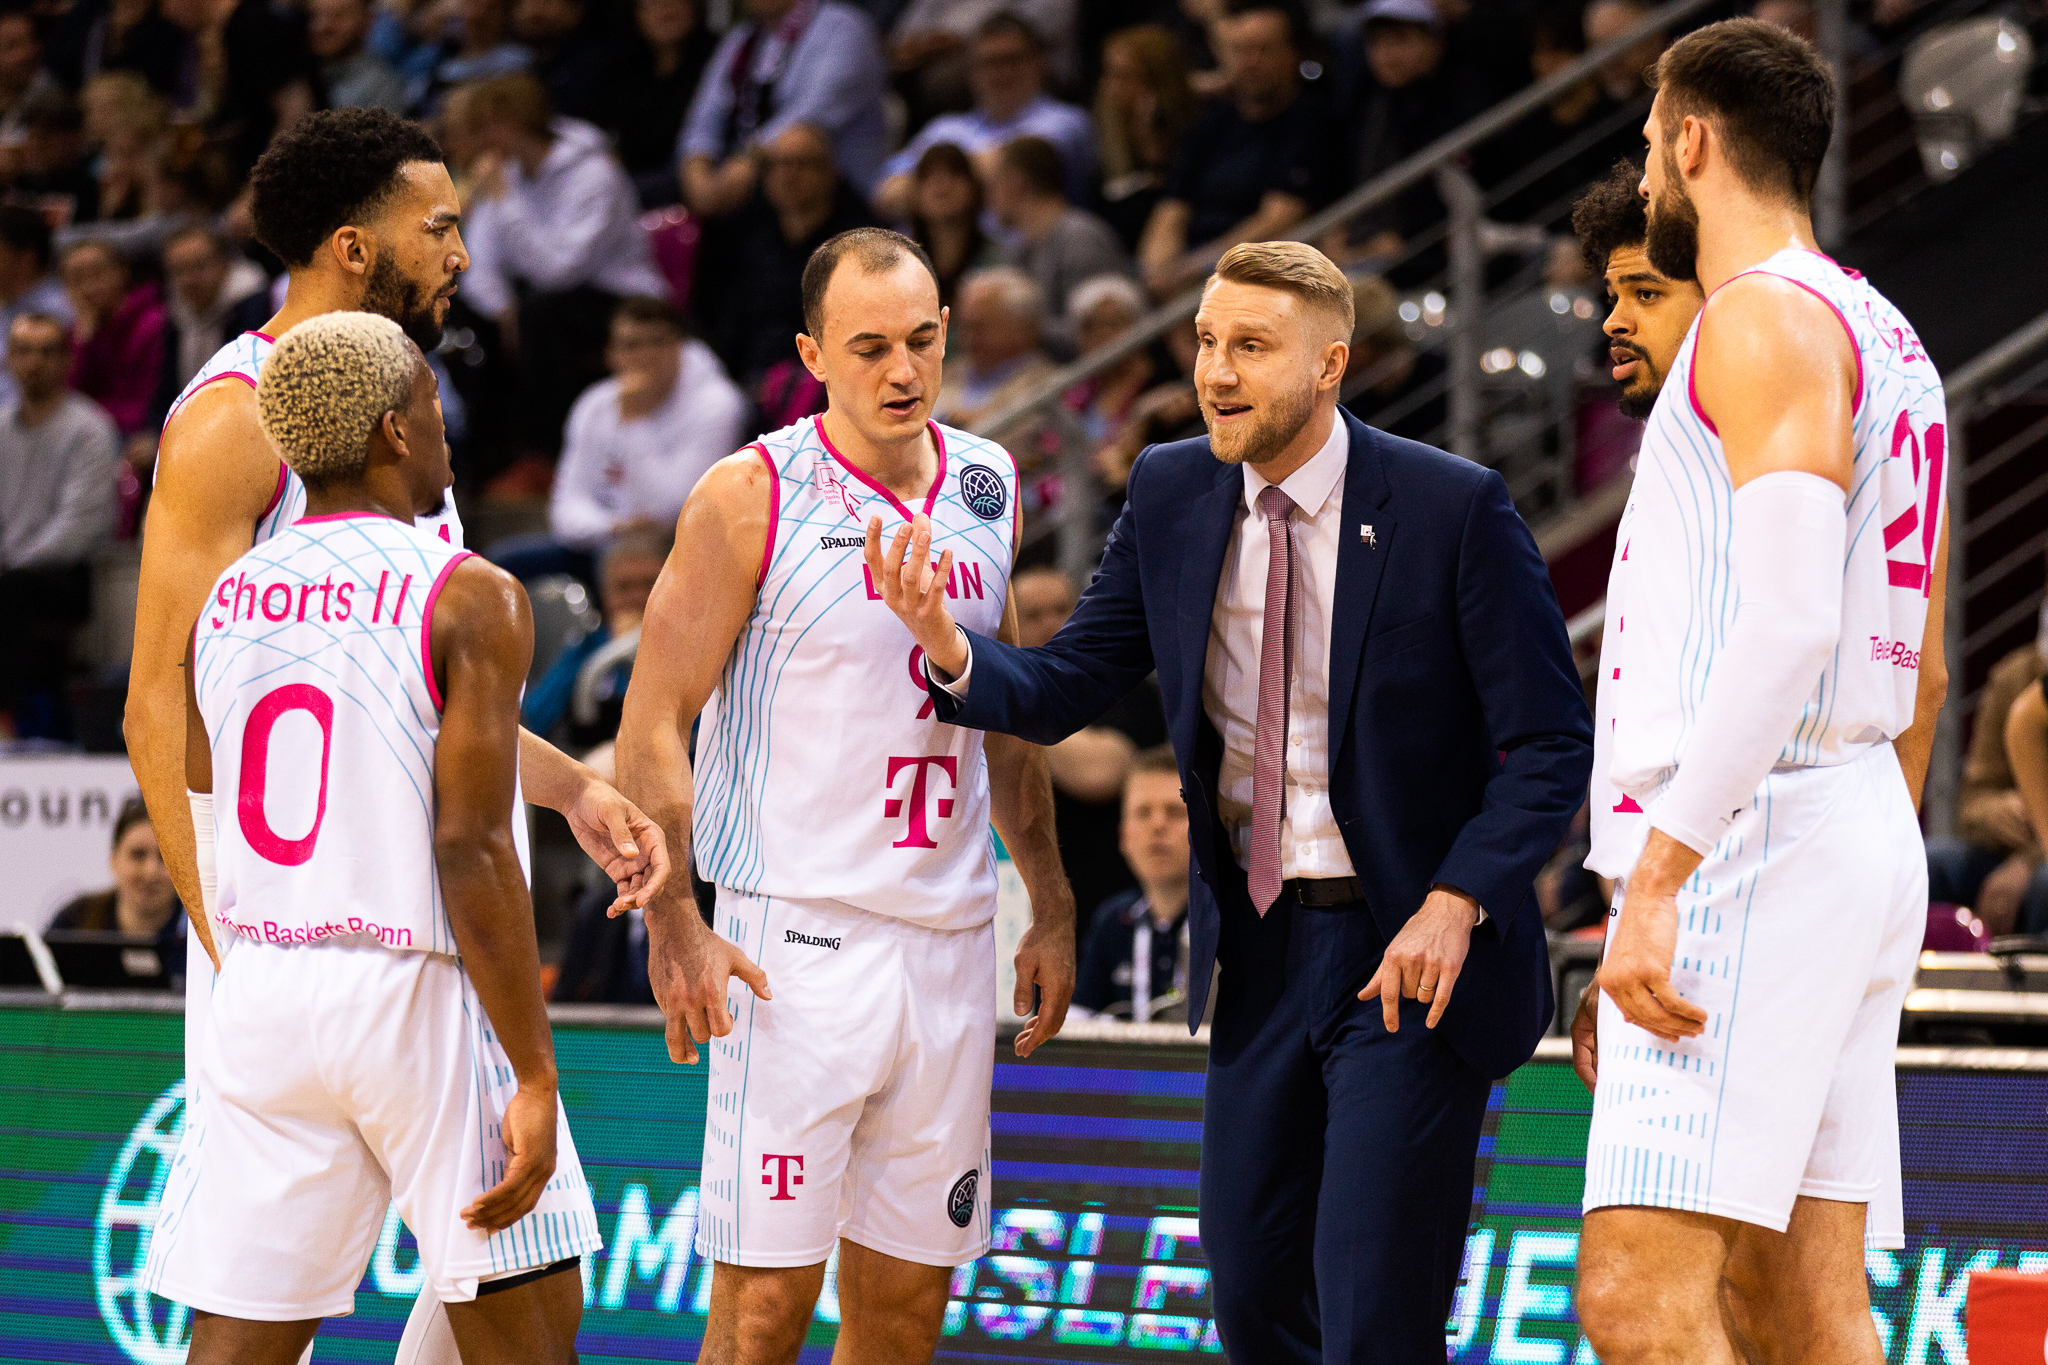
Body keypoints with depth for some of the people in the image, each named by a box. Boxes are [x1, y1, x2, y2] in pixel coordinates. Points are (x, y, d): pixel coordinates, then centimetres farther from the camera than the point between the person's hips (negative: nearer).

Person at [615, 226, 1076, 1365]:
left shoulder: (986, 488, 11)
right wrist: (672, 919, -16)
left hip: (949, 935, 6)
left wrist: (1052, 907, 18)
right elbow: (655, 723, -7)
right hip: (799, 930, -5)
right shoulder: (754, 497, -6)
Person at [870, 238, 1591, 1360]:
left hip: (1413, 948, -5)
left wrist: (1454, 904, -23)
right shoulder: (1172, 497, 2)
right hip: (1259, 946, 5)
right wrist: (947, 648, -18)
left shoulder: (1454, 510, -13)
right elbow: (1063, 690, 3)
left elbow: (1549, 746, -11)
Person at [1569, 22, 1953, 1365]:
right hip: (1863, 840, 10)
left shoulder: (1767, 316, -9)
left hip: (1757, 840, -10)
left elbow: (1790, 624, -21)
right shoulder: (1888, 344, 23)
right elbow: (1921, 676, 27)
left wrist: (1658, 875, -24)